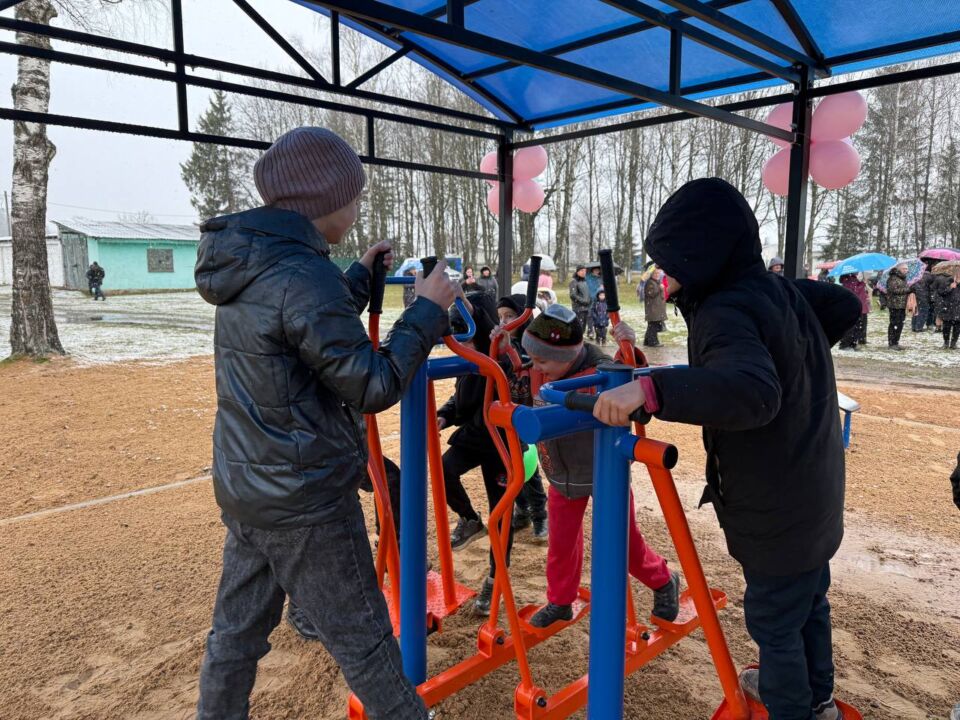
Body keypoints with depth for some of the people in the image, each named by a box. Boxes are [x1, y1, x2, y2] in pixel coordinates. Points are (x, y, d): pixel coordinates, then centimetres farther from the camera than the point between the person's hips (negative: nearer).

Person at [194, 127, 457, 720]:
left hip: (244, 486, 9)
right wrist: (428, 310, -12)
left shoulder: (248, 268, 5)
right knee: (362, 640, 10)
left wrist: (361, 277, 21)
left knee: (237, 628, 22)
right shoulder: (303, 275, -23)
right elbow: (374, 386, -20)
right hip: (304, 498, -9)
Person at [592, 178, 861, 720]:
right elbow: (847, 306, 18)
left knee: (774, 621, 11)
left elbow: (754, 392, -46)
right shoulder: (782, 288, 0)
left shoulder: (725, 310, -27)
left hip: (776, 510, -9)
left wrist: (649, 388, -53)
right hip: (813, 492, 9)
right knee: (809, 600, 27)